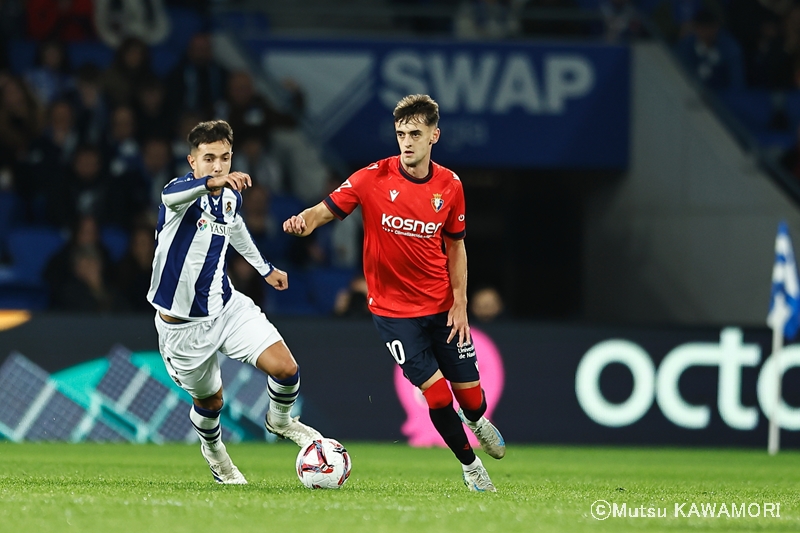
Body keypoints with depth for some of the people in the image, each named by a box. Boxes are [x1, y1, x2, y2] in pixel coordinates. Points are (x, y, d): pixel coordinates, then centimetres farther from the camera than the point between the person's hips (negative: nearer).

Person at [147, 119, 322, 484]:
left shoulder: (231, 196, -2)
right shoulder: (182, 190, -22)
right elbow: (172, 197, -50)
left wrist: (264, 268, 35)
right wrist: (212, 182, -70)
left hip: (227, 307, 4)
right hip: (183, 325, -4)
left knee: (285, 368, -13)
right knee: (210, 400, 14)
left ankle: (280, 421, 20)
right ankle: (212, 448, 49)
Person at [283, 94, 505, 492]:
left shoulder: (449, 186, -3)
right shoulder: (373, 179, -13)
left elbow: (455, 246, 6)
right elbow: (325, 211, -13)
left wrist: (460, 305, 0)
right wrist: (303, 221, -37)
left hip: (442, 306, 3)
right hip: (393, 308, -3)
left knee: (470, 397, 5)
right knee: (436, 394, -9)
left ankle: (476, 421, 44)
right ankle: (469, 464, 16)